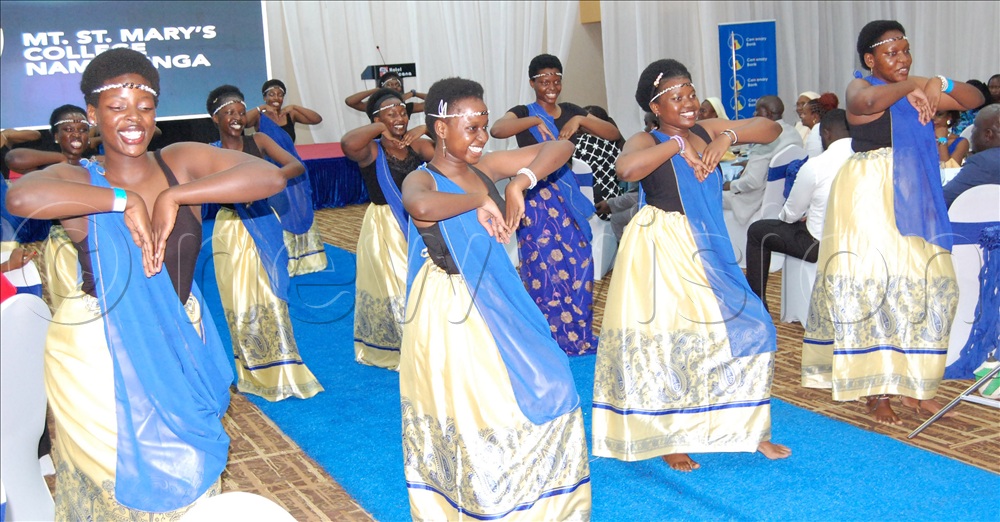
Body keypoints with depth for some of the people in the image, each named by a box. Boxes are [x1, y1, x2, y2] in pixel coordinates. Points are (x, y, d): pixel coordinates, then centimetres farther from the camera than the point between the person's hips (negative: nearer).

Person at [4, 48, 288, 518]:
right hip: (98, 356, -2)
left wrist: (174, 196, -21)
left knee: (186, 484, 15)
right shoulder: (77, 180, -7)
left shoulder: (183, 161, -2)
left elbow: (269, 177, -17)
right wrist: (126, 200, -26)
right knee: (118, 484, 12)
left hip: (179, 349, 2)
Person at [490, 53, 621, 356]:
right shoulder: (523, 113, -3)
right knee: (545, 268, -3)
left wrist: (581, 121, -16)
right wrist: (534, 121, -36)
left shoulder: (572, 112, 10)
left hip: (568, 197, 4)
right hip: (537, 200, -4)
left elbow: (614, 134, 0)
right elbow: (496, 130, -24)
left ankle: (579, 335, 20)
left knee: (578, 264, 4)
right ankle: (552, 340, 11)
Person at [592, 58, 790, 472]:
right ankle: (667, 439, 19)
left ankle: (748, 430, 19)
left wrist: (728, 135, -14)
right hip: (662, 252, -6)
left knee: (748, 328, 5)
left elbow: (770, 128, 3)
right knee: (663, 340, 3)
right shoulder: (647, 142, -9)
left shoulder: (707, 131, 7)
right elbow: (626, 168, -33)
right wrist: (677, 145, -24)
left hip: (706, 252, 6)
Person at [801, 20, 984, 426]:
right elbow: (868, 101, -30)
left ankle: (909, 382, 14)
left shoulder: (915, 92, 14)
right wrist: (910, 87, -22)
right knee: (870, 284, -6)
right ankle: (875, 390, -1)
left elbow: (975, 100, 12)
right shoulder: (860, 88, -5)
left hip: (913, 201, 7)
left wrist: (942, 84, -5)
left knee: (918, 285, 4)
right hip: (868, 198, -7)